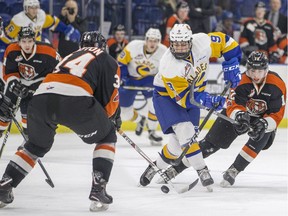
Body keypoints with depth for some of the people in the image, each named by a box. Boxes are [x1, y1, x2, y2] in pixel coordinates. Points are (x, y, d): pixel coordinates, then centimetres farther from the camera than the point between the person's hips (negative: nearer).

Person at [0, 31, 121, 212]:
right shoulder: (108, 61, 23)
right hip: (75, 99, -5)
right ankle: (98, 190, 4)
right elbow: (110, 97, 14)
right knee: (107, 137, 19)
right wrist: (113, 116, 36)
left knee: (37, 145, 30)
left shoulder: (72, 56, 39)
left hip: (41, 95, 5)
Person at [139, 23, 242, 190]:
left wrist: (231, 65, -13)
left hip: (194, 91, 5)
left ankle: (157, 166, 23)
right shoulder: (168, 66, -33)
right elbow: (183, 97, -31)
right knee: (185, 132, -26)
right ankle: (202, 170, -14)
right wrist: (206, 100, -41)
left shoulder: (202, 42, -23)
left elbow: (226, 42, -6)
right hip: (167, 95, -5)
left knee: (180, 144, 0)